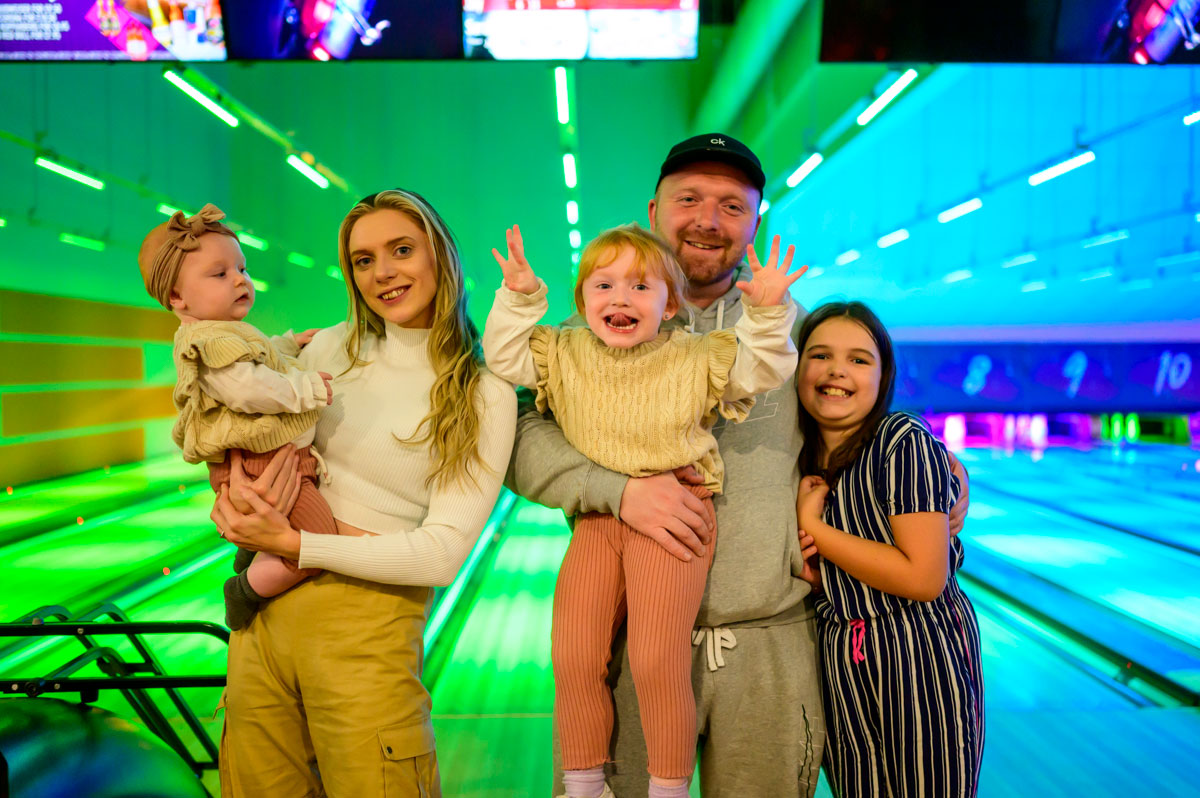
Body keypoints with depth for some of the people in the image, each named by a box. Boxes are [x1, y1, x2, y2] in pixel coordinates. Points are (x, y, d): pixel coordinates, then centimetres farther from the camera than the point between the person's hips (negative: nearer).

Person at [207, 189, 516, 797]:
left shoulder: (483, 394, -6)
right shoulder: (331, 348, 6)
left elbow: (442, 553, -13)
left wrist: (294, 544, -17)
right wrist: (230, 491, -8)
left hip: (366, 627, -4)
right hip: (263, 615, 5)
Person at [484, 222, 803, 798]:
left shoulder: (695, 358, 3)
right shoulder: (565, 356, 10)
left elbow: (763, 367, 2)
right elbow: (504, 357, 12)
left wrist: (766, 312, -13)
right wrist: (517, 297, 1)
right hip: (596, 518, 4)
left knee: (656, 664, -11)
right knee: (572, 660, 1)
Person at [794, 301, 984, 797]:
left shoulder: (902, 440, -15)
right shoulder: (803, 459, 5)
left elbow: (923, 578, -22)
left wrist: (813, 528, -17)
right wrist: (809, 568, -8)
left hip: (918, 659, -6)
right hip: (840, 667, 6)